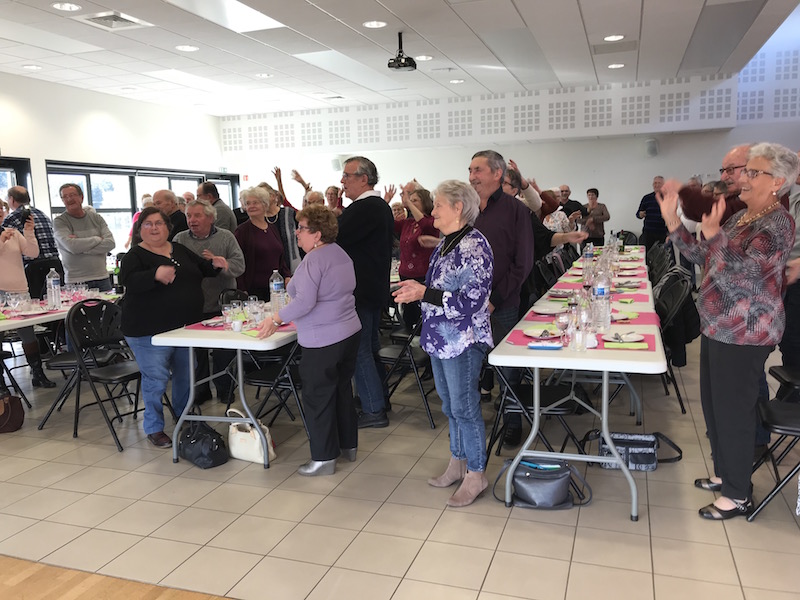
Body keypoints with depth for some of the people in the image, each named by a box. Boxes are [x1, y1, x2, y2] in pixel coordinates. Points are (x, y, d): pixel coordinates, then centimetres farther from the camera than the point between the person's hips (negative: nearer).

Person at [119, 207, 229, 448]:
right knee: (155, 380, -2)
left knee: (187, 375, 17)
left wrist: (214, 264, -1)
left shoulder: (180, 250, 11)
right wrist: (156, 274, -44)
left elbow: (200, 268, 23)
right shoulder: (136, 255, -7)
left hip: (186, 326, 6)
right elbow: (128, 280, -25)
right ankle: (154, 429, 15)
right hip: (150, 331, -6)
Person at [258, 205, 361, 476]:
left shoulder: (313, 261, -17)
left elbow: (305, 302, -25)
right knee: (342, 390, 20)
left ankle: (324, 458, 12)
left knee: (318, 398, 3)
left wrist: (275, 319, -16)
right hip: (349, 332, 9)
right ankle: (348, 446, 31)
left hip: (322, 341, -9)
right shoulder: (340, 253, 11)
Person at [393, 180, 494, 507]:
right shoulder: (446, 243, 11)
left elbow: (470, 302, -24)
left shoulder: (474, 246, -19)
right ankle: (457, 462, 34)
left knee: (464, 407, 1)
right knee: (450, 404, 19)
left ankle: (476, 474, 17)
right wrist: (417, 287, 6)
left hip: (463, 341, -9)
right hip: (440, 339, 9)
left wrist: (424, 293, -25)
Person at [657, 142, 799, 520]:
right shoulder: (741, 217, 10)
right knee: (713, 404, 19)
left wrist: (713, 233, -32)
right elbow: (703, 257, 10)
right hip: (718, 327, 9)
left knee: (732, 411, 2)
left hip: (745, 334, -9)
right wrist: (672, 220, 3)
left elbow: (735, 280, -27)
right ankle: (724, 474, 37)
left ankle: (738, 496, 19)